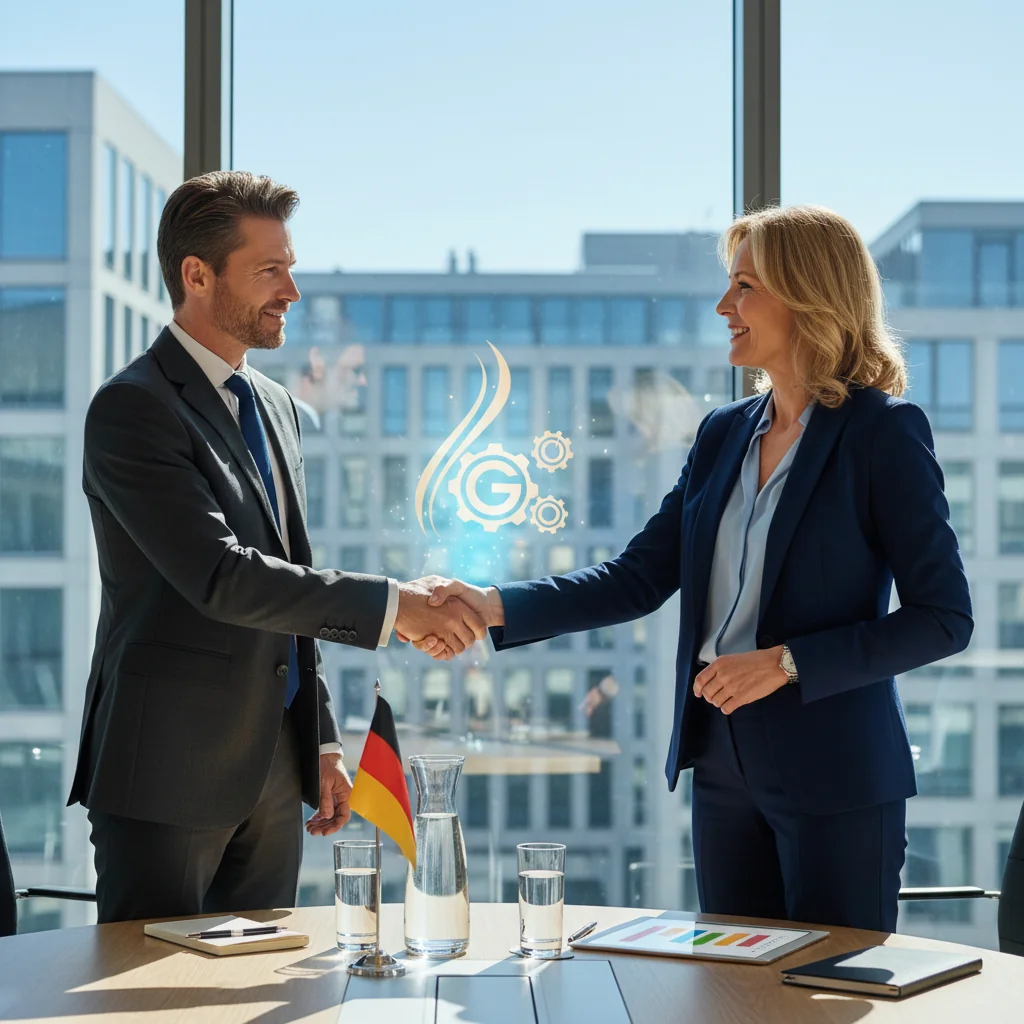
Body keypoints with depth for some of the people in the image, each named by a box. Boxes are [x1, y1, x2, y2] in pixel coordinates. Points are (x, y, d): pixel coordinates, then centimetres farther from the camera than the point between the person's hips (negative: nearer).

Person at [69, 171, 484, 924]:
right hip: (168, 773, -8)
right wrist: (390, 606, -24)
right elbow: (220, 577, -23)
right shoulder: (132, 409, -12)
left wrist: (324, 743, 16)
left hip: (274, 771, 8)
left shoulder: (276, 407, 15)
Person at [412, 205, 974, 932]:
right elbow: (639, 580, 7)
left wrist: (785, 663, -17)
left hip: (833, 775, -6)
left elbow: (943, 618, -11)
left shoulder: (884, 433, -8)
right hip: (724, 764, 6)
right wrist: (495, 607, -5)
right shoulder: (724, 434, 10)